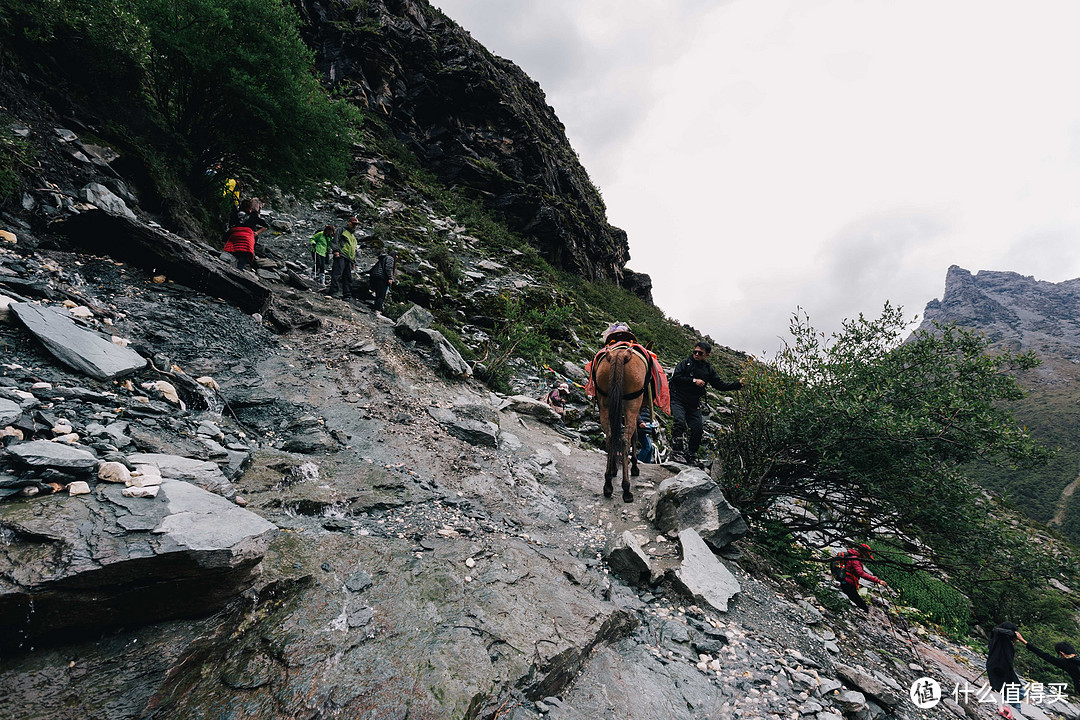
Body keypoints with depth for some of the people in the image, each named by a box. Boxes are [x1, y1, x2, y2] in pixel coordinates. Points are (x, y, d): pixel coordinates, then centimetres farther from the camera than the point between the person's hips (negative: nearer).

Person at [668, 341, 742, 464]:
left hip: (694, 404, 4)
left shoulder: (708, 370, 12)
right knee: (679, 422, -25)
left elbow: (720, 385, 13)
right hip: (678, 400, -4)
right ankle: (676, 452, -21)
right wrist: (694, 381, -15)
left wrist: (738, 384, 5)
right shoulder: (686, 363, 0)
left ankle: (690, 455, 12)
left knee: (698, 430, -3)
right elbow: (675, 377, -12)